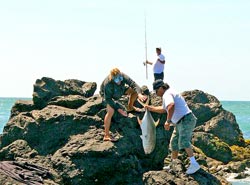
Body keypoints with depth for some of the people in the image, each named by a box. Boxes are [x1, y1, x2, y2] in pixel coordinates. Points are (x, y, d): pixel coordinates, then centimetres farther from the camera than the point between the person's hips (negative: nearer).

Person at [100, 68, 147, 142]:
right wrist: (118, 109, -40)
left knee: (134, 91, -7)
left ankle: (130, 107, 22)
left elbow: (133, 84, -38)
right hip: (107, 93, -5)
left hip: (120, 90, 5)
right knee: (110, 111, -24)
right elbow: (108, 99, -35)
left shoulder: (123, 77, -34)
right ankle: (106, 135, -17)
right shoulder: (108, 84, -43)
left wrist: (139, 94, -58)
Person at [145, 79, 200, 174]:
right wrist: (151, 108, 38)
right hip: (180, 123, 11)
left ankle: (194, 164, -35)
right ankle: (172, 165, 31)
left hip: (186, 120, -11)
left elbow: (171, 106, -33)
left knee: (183, 141, -26)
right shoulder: (169, 94, 23)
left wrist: (168, 121, -28)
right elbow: (163, 109, 39)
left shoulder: (167, 94, -12)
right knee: (174, 143, 18)